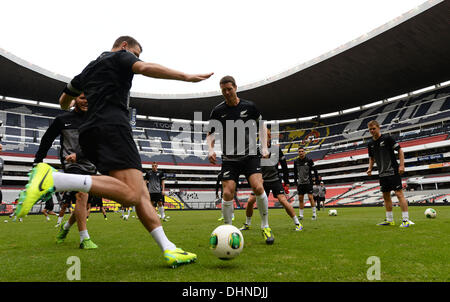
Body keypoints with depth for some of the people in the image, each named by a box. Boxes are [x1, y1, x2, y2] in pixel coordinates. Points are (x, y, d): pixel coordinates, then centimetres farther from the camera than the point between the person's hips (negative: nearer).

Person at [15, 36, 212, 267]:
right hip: (113, 126, -9)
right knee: (130, 195, -26)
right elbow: (145, 68, -10)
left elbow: (64, 100, 43)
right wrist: (187, 77, -11)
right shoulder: (119, 57, 13)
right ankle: (52, 179, -31)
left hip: (91, 134, 9)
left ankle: (169, 250, -7)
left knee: (141, 194, 1)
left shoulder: (89, 68, 34)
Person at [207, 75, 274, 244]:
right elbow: (211, 134, 8)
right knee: (227, 193, -11)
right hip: (229, 159, 1)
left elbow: (261, 126, 15)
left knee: (258, 187, -18)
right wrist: (210, 149, -12)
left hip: (250, 155, 0)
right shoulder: (217, 111, 2)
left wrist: (264, 147, 4)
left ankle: (265, 227, 1)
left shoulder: (249, 107, 3)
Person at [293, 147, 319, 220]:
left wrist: (317, 178, 0)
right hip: (300, 183, 4)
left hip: (308, 182, -4)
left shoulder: (309, 160, -5)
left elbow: (314, 170, 2)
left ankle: (314, 214, -1)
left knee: (310, 197, -10)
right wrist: (295, 181, 13)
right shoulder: (296, 161, 6)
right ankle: (301, 215, 12)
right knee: (300, 198, 5)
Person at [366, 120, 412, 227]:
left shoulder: (387, 138, -8)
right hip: (382, 174, 7)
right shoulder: (370, 144, 9)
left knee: (399, 194, -9)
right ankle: (389, 220, 20)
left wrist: (401, 165, -15)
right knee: (386, 196, 11)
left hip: (393, 171, -6)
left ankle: (406, 220, -5)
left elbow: (400, 150, -7)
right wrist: (370, 168, 6)